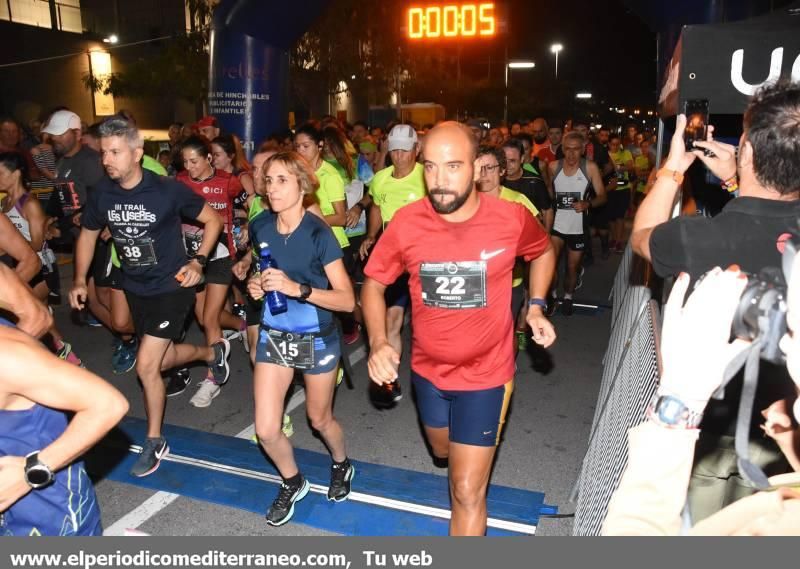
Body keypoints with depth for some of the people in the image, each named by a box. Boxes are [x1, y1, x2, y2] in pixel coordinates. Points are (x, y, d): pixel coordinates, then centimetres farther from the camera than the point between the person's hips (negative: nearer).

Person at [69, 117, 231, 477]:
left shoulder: (168, 190, -20)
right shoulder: (102, 194, -7)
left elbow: (213, 220, -8)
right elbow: (88, 233, 12)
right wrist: (80, 280, 5)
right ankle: (214, 353, 49)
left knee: (146, 366, -8)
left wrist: (198, 261, -17)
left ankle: (154, 442, 14)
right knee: (162, 358, 17)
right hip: (135, 288, 6)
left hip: (171, 287, -5)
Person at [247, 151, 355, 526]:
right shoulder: (259, 227, -6)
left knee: (319, 419, 17)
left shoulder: (318, 234, -20)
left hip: (316, 340, -4)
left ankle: (341, 466, 50)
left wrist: (298, 288, -33)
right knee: (266, 431, 3)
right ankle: (293, 483, 34)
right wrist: (256, 283, -5)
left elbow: (347, 300, -21)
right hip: (273, 336, 4)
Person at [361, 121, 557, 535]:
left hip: (485, 373, -3)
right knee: (443, 453, 30)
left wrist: (536, 307, -7)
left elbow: (543, 252, 6)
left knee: (467, 491, -1)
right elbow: (373, 284, -4)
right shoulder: (405, 223, -17)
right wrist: (378, 341, -20)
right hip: (427, 369, 4)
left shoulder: (512, 218, -18)